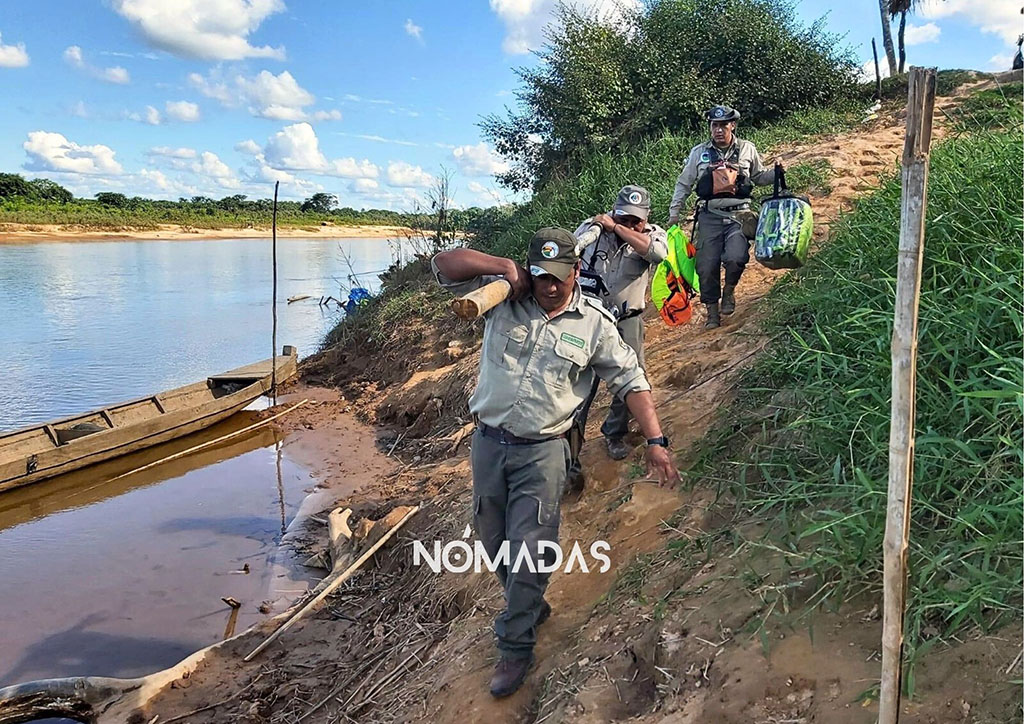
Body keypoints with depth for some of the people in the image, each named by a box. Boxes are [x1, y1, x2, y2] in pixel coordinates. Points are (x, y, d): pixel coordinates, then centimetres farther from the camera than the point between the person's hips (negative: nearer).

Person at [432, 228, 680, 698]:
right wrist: (503, 266, -14)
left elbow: (631, 381, 0)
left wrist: (655, 442, -8)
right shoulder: (504, 297, 0)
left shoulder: (594, 325, -2)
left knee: (529, 550, -5)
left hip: (541, 452, -3)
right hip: (488, 442, 3)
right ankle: (531, 607, 40)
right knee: (493, 542, 15)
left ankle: (515, 648, 13)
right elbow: (444, 265, -3)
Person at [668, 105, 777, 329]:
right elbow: (683, 184, 14)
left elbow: (760, 177, 21)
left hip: (739, 215, -1)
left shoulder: (747, 150, 8)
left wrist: (776, 174, 0)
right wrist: (674, 213, 10)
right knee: (707, 266, -3)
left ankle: (729, 290, 10)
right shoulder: (699, 152, 7)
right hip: (710, 216, 1)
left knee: (735, 258, -22)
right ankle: (712, 311, 14)